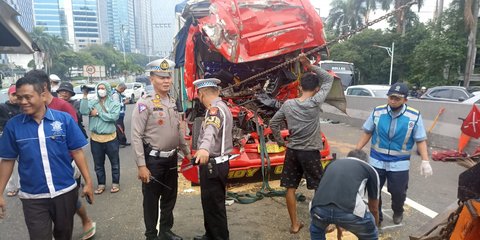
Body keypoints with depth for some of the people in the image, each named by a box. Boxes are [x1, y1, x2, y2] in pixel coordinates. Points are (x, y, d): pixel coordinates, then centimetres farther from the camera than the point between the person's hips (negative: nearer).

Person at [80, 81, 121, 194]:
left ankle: (115, 183, 26)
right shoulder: (92, 103, 5)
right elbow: (83, 111, -13)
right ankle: (101, 184, 29)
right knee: (98, 164, 15)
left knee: (114, 162, 9)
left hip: (110, 138, -2)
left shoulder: (114, 103, -2)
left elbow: (114, 117, -18)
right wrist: (85, 96, -14)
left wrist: (98, 113, -14)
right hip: (95, 138, 3)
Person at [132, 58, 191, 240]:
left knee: (170, 198, 18)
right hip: (153, 160, -6)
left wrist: (187, 152, 20)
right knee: (151, 200, 9)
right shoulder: (144, 104, -14)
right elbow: (136, 137, -17)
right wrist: (141, 165, -20)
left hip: (171, 158, 7)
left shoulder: (172, 102, 7)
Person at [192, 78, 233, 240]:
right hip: (217, 162, 11)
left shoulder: (215, 109, -19)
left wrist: (204, 148, -60)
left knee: (213, 205, 1)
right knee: (211, 203, 21)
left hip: (213, 164, -11)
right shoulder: (221, 106, 14)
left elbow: (211, 130, -41)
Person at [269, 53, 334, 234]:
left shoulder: (288, 104, -3)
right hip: (310, 152, -3)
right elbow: (329, 79, -4)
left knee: (290, 188, 11)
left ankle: (294, 224, 21)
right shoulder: (315, 102, -14)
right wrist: (310, 66, -6)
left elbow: (273, 123, 4)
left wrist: (280, 141, 15)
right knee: (320, 189, 13)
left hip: (292, 151, 4)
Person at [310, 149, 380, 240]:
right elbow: (374, 209, 38)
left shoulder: (333, 163, 36)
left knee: (316, 230, 38)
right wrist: (374, 228, 59)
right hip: (349, 211, -2)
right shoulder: (370, 169, 29)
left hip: (319, 208, 3)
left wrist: (337, 226, 61)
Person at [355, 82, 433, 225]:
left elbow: (420, 140, -4)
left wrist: (425, 161, -11)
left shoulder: (414, 116, -10)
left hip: (400, 163, -1)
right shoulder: (377, 112, -7)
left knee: (398, 192, 11)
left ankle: (398, 213, 42)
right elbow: (367, 133, 2)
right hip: (376, 161, 1)